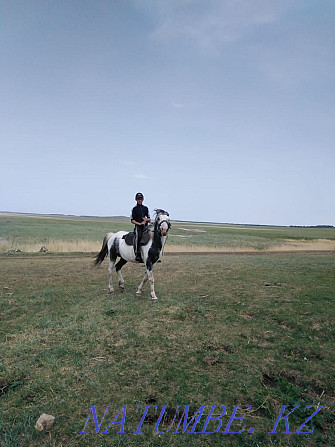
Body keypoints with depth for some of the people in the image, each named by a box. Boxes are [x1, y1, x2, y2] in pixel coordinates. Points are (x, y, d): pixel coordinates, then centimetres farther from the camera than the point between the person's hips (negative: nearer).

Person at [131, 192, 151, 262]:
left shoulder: (145, 208, 15)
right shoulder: (134, 209, 4)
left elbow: (149, 219, 17)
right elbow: (132, 220, 1)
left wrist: (146, 219, -5)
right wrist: (139, 223, -12)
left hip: (145, 227, 4)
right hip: (138, 226, -4)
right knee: (138, 239, -18)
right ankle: (137, 255, -16)